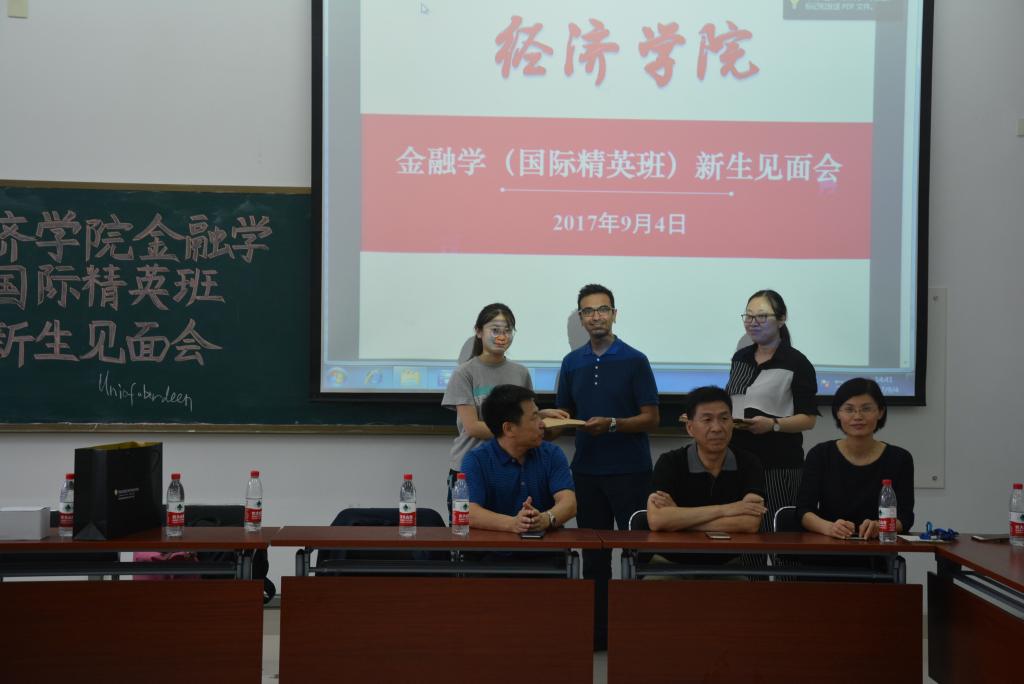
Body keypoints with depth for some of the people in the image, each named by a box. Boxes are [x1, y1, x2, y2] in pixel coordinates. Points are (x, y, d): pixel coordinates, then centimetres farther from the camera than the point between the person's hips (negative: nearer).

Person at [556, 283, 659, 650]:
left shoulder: (634, 361, -4)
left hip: (629, 469, -4)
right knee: (593, 554, 9)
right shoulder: (572, 363, 10)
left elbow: (651, 418, -5)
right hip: (586, 469, 4)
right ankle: (597, 630, 17)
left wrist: (612, 424, -20)